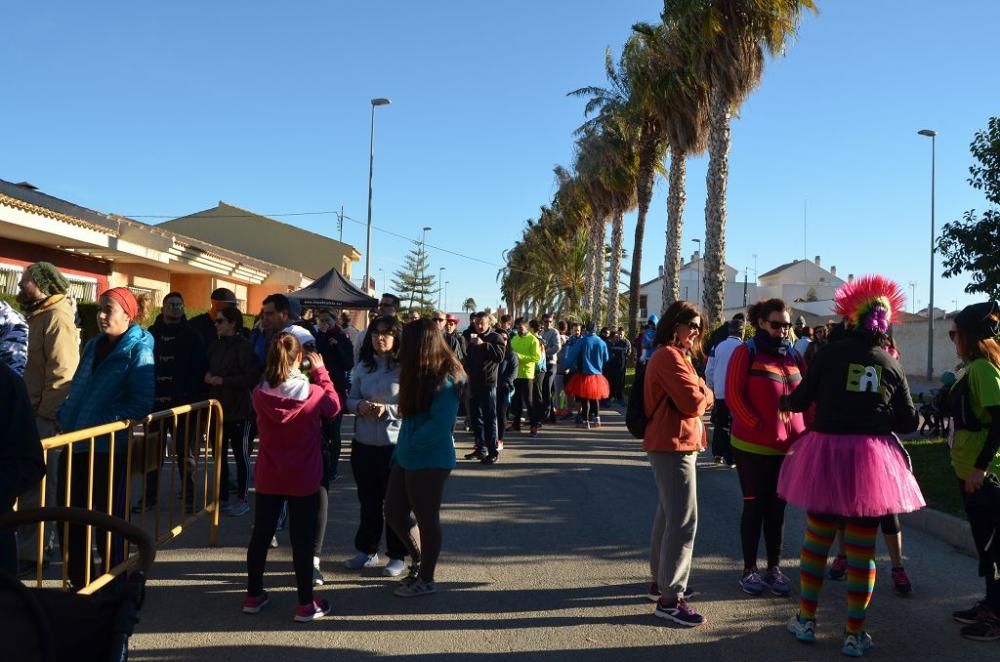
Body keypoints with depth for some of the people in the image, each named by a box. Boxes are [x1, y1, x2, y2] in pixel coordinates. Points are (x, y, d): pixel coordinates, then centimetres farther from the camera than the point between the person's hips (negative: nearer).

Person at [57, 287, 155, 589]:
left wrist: (104, 422, -19)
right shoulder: (93, 346, 11)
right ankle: (79, 581, 30)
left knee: (108, 518, 6)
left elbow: (141, 404, -16)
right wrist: (64, 415, 3)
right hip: (75, 442, 7)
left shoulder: (138, 351, -10)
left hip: (108, 446, -7)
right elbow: (78, 389, 19)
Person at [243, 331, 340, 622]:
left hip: (269, 477, 3)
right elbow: (334, 407, 4)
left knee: (260, 535, 16)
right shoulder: (313, 393, -17)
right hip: (304, 479, -3)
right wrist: (321, 372, 5)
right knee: (302, 539, 5)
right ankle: (306, 604, 14)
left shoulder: (260, 393, -10)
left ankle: (253, 595, 29)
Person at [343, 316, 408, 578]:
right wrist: (360, 406, -13)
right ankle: (367, 550, 31)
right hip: (363, 443, 5)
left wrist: (387, 410, -24)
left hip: (395, 445, -5)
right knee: (367, 500, 17)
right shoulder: (363, 366, 6)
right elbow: (350, 399, 8)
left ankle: (397, 556, 20)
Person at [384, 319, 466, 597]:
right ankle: (420, 559, 33)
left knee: (426, 519, 4)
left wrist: (411, 445, -15)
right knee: (394, 513, 14)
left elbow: (440, 424, -23)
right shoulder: (421, 374, 10)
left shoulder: (444, 378, -17)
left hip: (430, 460, -9)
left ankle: (426, 579, 19)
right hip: (407, 457, 9)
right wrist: (400, 449, 8)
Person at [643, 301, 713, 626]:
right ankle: (669, 599, -8)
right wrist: (704, 391, -1)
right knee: (683, 520, -11)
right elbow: (694, 402, -21)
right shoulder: (669, 356, -16)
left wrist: (700, 392, -7)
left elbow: (699, 396, 15)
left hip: (671, 443, 11)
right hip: (674, 445, -11)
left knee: (668, 515, 18)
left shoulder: (674, 355, 19)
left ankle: (660, 581, 29)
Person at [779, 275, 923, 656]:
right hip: (872, 460, 1)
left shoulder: (830, 354, -4)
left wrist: (783, 402, 19)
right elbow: (908, 422, 5)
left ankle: (806, 621, 24)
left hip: (827, 453, -1)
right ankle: (854, 635, 15)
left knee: (816, 540, 13)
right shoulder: (891, 366, 2)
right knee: (862, 549, 8)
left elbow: (802, 399, -3)